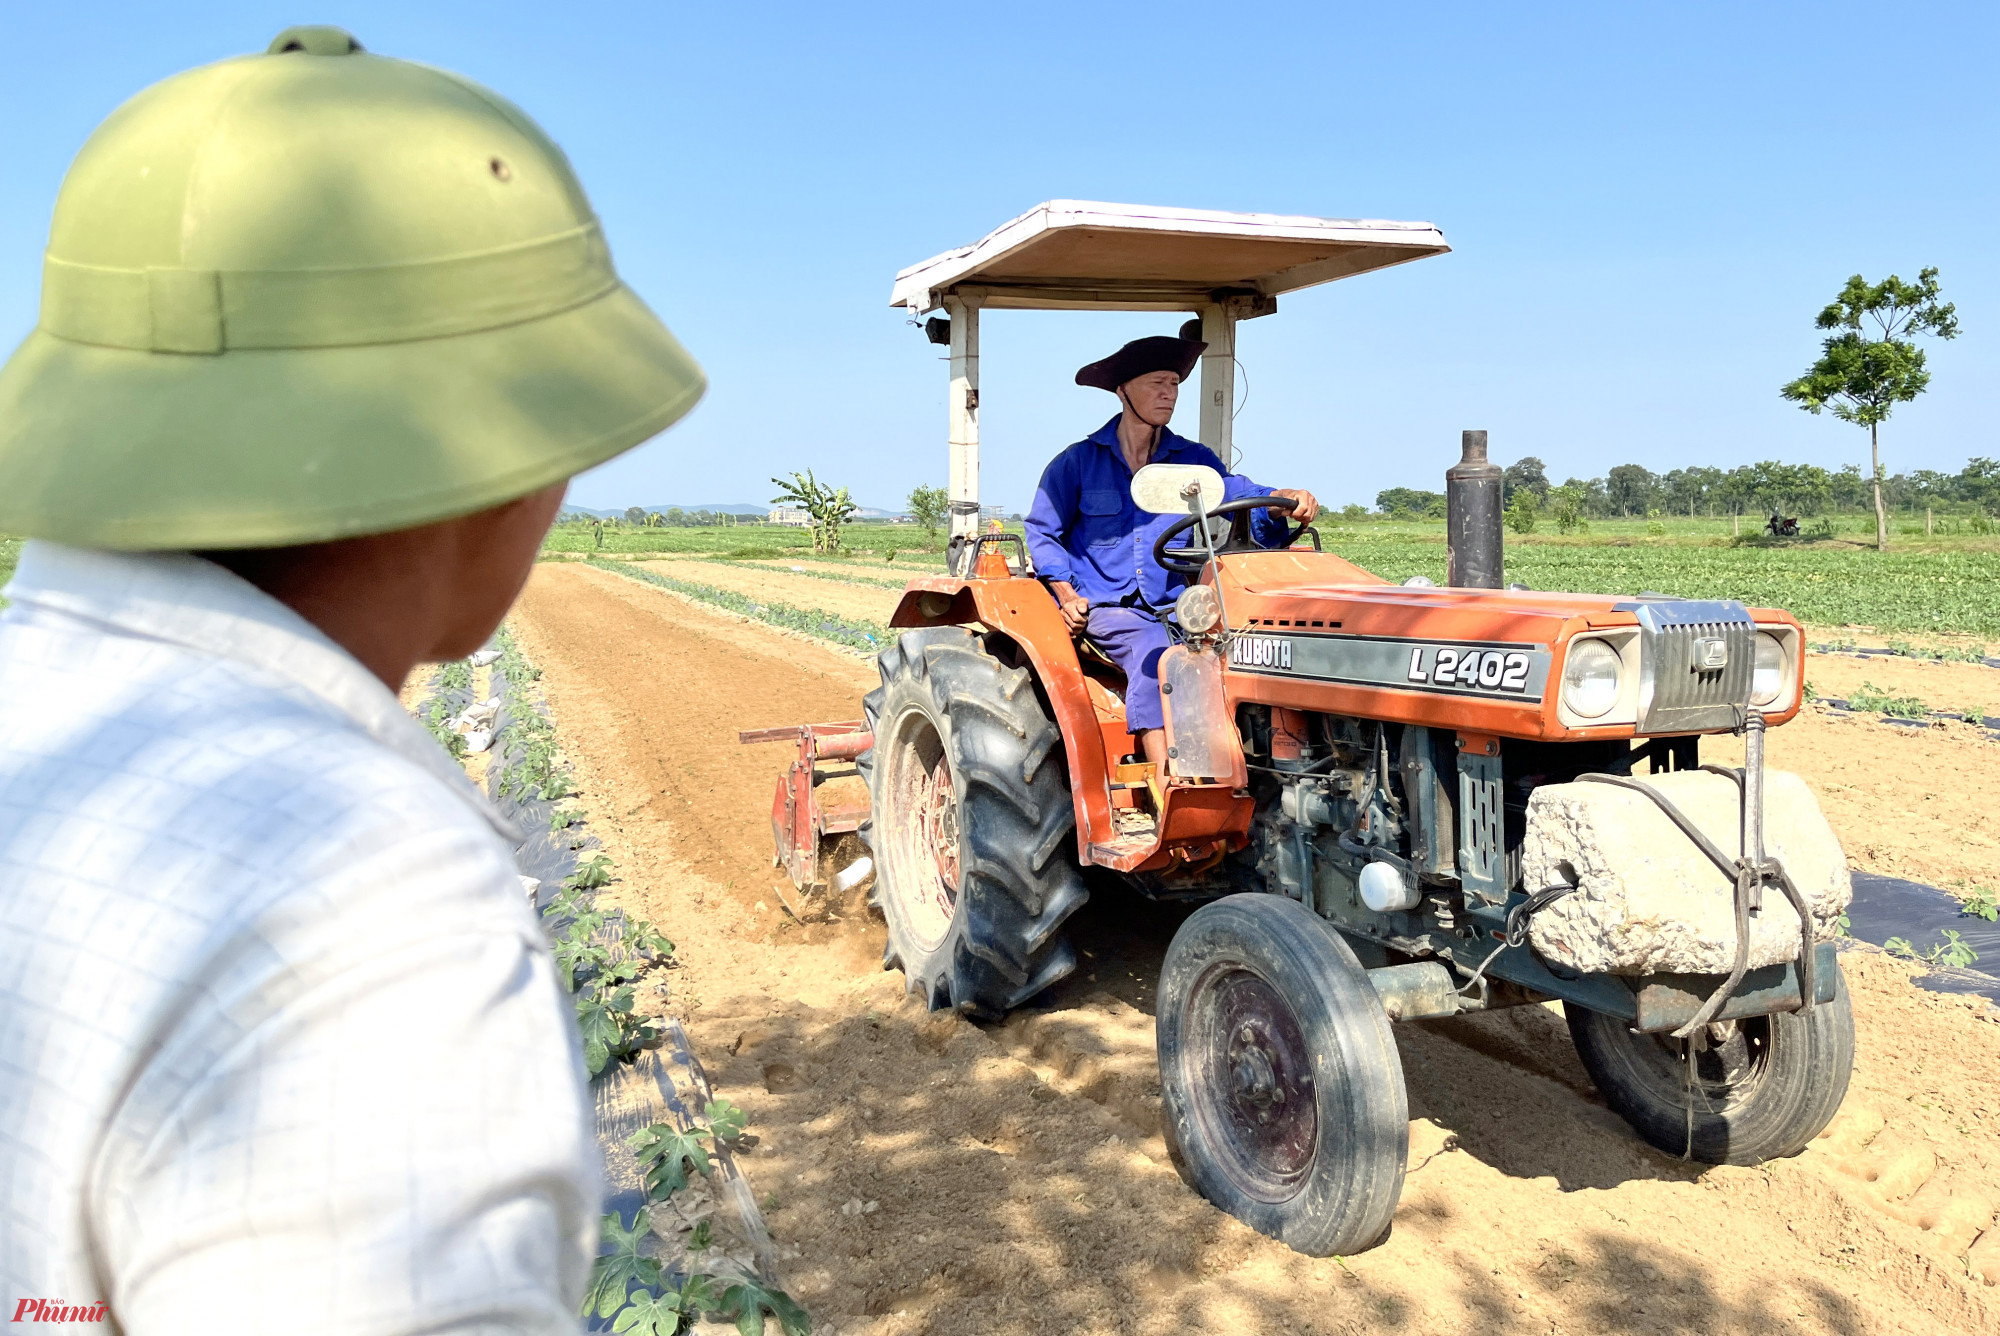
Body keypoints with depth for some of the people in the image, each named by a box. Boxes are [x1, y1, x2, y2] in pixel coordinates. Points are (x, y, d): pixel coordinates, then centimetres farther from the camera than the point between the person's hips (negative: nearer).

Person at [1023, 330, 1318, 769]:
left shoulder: (1193, 460, 11)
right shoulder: (1078, 462, 5)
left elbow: (1239, 495, -4)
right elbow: (1042, 531, 12)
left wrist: (1287, 501, -27)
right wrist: (1067, 595, -1)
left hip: (1177, 606, 3)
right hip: (1107, 606, -3)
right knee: (1156, 658, -33)